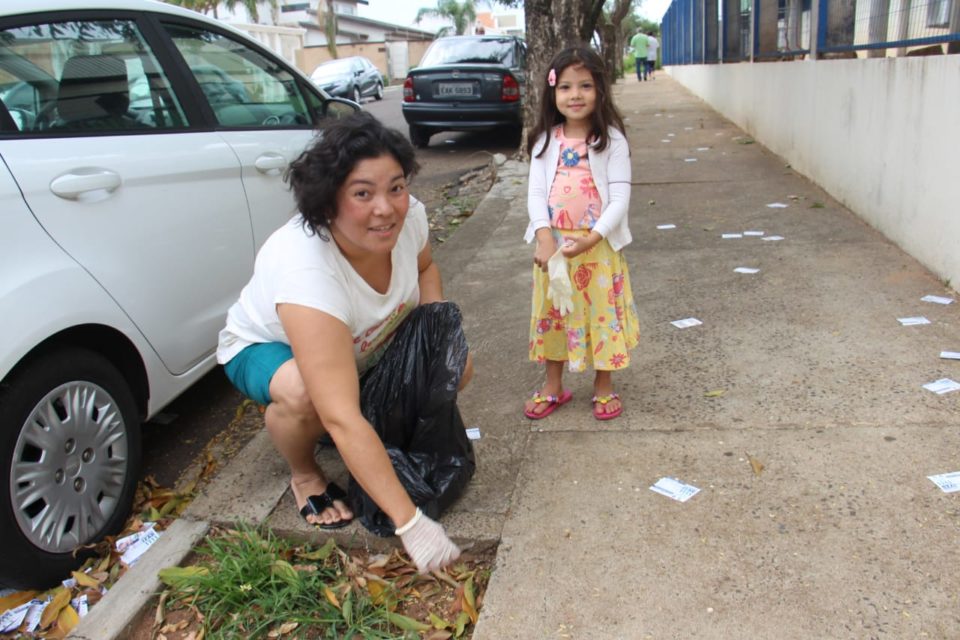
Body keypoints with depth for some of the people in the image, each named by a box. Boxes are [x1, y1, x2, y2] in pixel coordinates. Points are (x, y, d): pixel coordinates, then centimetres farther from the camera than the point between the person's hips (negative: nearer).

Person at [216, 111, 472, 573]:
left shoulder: (408, 215, -25)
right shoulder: (305, 270, -44)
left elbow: (424, 266, 3)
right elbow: (341, 418, -47)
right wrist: (410, 522, -47)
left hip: (364, 344, 6)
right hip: (266, 347, -5)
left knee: (456, 364, -12)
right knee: (302, 392, -39)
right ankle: (304, 476, -5)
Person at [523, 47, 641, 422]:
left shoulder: (611, 140, -7)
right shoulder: (546, 141, 2)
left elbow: (620, 198, -11)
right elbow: (535, 193, -2)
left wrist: (591, 239, -23)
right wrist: (545, 237, -18)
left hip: (598, 246, -3)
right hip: (553, 244, 3)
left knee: (601, 313, 8)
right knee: (553, 314, 13)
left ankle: (604, 387, 27)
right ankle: (553, 388, 29)